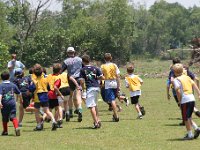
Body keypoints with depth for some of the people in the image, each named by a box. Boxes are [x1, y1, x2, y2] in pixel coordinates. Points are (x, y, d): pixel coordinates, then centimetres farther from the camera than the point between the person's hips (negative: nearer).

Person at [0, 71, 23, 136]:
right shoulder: (13, 85, 6)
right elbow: (19, 93, 16)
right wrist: (21, 99, 33)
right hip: (12, 103, 2)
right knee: (13, 116, -2)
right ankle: (16, 127, -26)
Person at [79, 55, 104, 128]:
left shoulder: (83, 70, -2)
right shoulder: (95, 68, 9)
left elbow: (82, 81, -7)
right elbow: (102, 77, 6)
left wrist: (83, 88, 10)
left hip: (90, 88, -5)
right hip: (97, 87, 5)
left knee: (91, 106, -6)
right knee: (95, 105, 22)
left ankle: (96, 122, -14)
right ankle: (98, 120, 17)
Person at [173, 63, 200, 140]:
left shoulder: (176, 80, -5)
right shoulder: (187, 77, 15)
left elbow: (178, 91, -16)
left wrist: (179, 101, -7)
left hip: (185, 100, -7)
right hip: (192, 98, 7)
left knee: (186, 118, 3)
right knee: (188, 117, 21)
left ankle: (190, 134, 6)